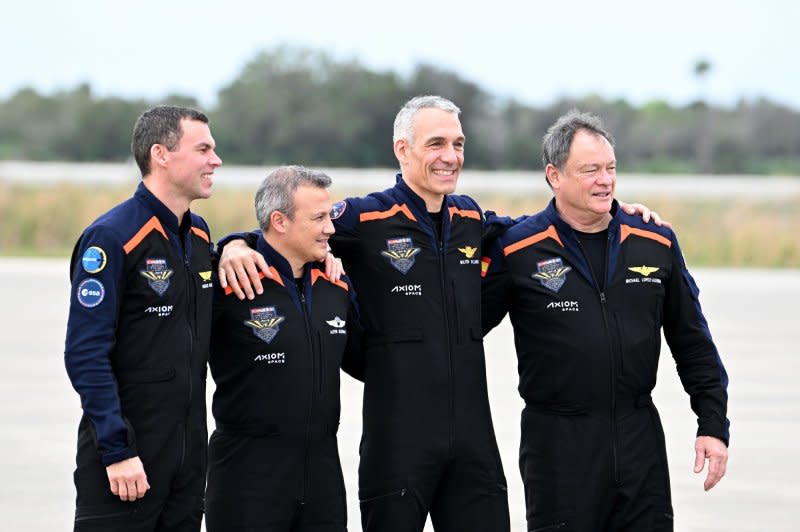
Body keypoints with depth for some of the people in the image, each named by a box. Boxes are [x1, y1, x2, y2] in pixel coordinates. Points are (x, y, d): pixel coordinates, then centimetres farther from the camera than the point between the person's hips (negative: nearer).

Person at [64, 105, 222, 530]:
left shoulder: (198, 234, 12)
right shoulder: (110, 238, -13)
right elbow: (85, 355, -17)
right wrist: (117, 451, -20)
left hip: (189, 452, 7)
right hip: (125, 457, -7)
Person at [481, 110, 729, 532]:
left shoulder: (656, 243, 6)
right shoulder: (515, 249, -5)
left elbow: (693, 343, 12)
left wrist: (713, 426, 8)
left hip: (641, 436, 3)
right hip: (558, 444, -3)